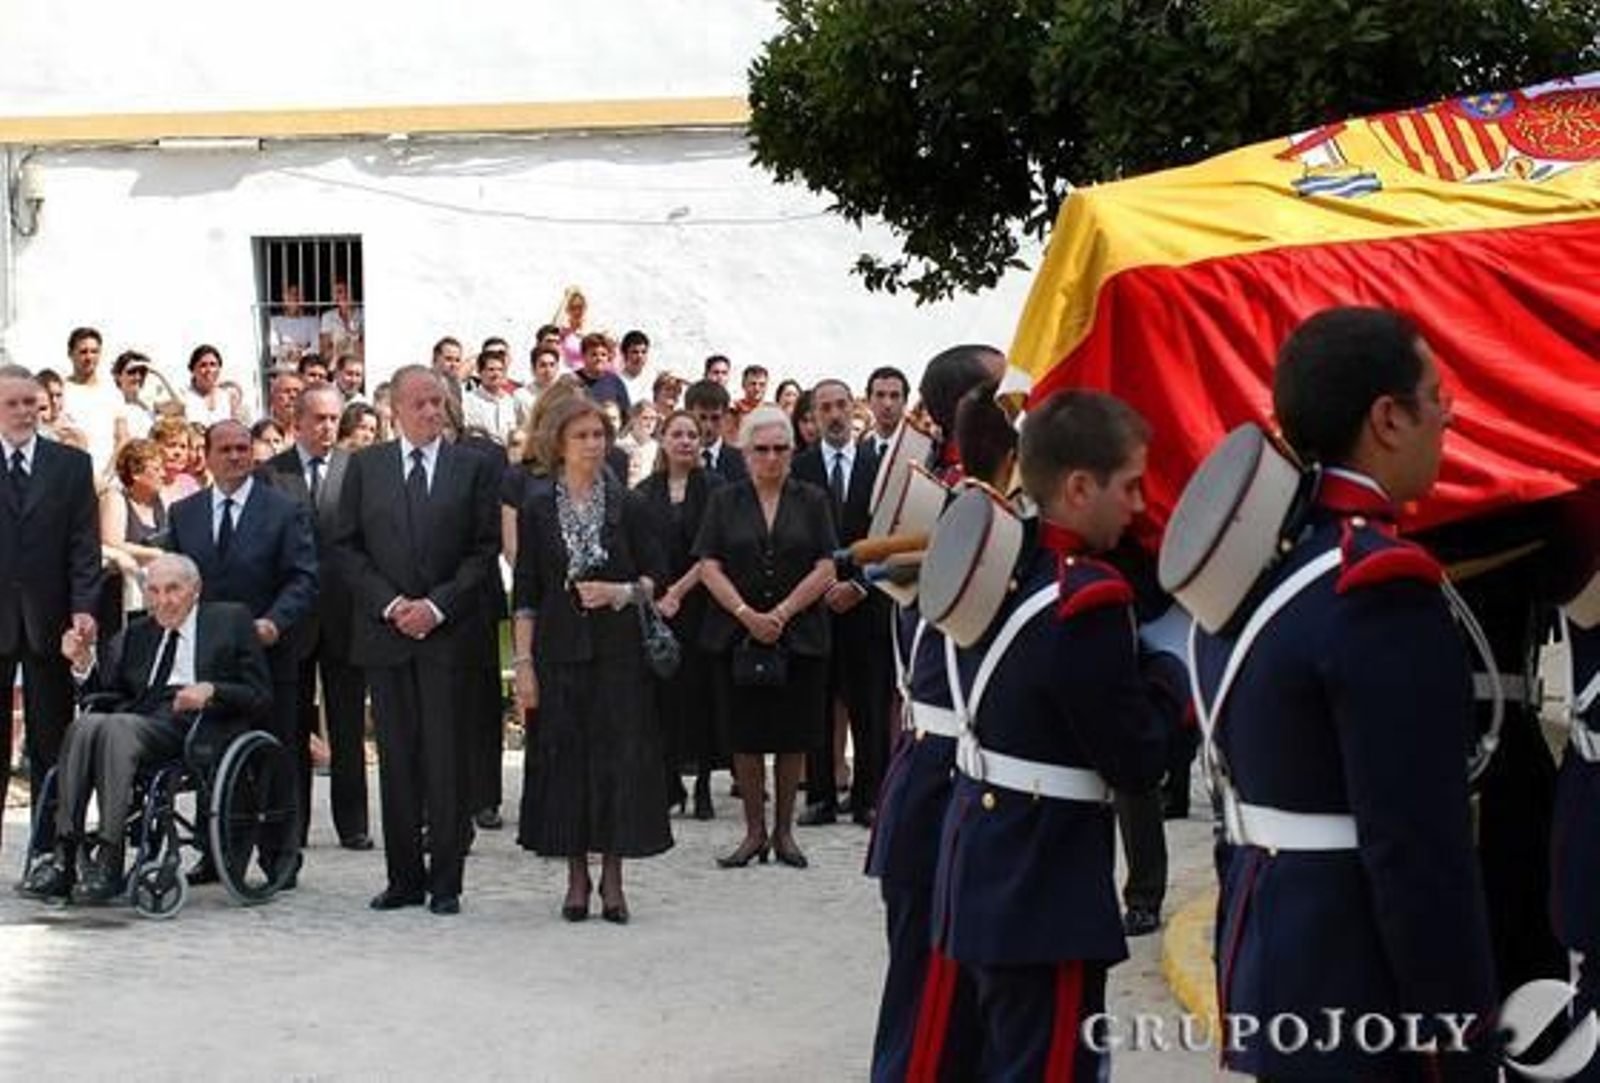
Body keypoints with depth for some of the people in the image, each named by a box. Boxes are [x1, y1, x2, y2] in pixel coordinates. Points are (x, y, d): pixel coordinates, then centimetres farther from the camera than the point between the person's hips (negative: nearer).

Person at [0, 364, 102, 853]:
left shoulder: (72, 464, 7)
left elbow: (84, 542, 2)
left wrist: (83, 607, -9)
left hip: (49, 619, 1)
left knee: (51, 744, 4)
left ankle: (50, 852, 9)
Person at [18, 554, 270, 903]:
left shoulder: (231, 621, 14)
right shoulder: (135, 634, 27)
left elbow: (259, 695, 5)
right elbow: (107, 695, 22)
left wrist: (211, 690, -12)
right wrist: (84, 662, 5)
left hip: (193, 728, -4)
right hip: (135, 720, 4)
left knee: (118, 727, -33)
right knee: (85, 724, -29)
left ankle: (109, 862, -37)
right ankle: (64, 858, -33)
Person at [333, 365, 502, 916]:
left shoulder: (474, 468, 4)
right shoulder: (365, 466, 8)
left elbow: (486, 547, 0)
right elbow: (347, 546, 6)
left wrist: (438, 605, -10)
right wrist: (389, 604, -7)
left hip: (450, 632, -2)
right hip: (385, 634, 2)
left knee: (447, 760, -1)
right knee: (396, 758, 5)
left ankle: (445, 881, 5)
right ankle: (404, 878, 12)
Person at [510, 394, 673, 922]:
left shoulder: (627, 505, 3)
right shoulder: (536, 506, 2)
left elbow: (657, 575, 7)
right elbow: (525, 591, 1)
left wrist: (621, 593, -13)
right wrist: (523, 662, -4)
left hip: (618, 651, 0)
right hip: (560, 651, 0)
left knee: (619, 756, -2)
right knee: (565, 757, 2)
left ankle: (612, 879, 7)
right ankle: (577, 877, 13)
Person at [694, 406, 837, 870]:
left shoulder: (812, 501, 6)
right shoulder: (725, 501, 7)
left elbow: (825, 570, -1)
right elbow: (709, 567, 0)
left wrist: (781, 614, -11)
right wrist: (746, 614, -12)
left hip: (799, 636, 0)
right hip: (736, 636, 0)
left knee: (793, 736, 3)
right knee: (745, 736, 2)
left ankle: (783, 830, 13)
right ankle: (754, 831, 10)